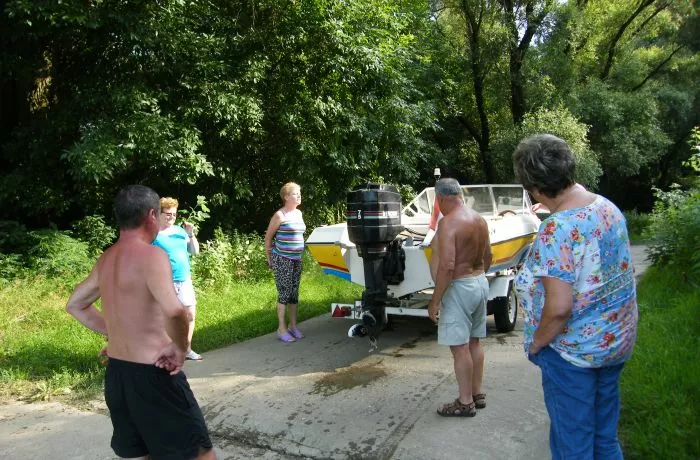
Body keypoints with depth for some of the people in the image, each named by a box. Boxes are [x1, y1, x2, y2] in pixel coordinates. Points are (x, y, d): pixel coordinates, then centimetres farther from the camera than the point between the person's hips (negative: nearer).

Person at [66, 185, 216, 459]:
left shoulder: (106, 259, 7)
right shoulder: (151, 255, -18)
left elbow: (75, 305, 23)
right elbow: (174, 311, -35)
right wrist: (180, 348, -18)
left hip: (116, 373, 8)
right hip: (152, 375, -8)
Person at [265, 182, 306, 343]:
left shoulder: (299, 213, 11)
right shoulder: (279, 215, -9)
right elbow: (268, 237, -3)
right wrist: (269, 258, -1)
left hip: (297, 260, 7)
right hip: (282, 260, -7)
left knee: (294, 293, 11)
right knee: (284, 293, -4)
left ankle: (293, 326, 21)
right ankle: (281, 329, 6)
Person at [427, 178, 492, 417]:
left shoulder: (448, 222, -20)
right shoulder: (479, 219, 6)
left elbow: (447, 266, -26)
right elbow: (487, 256, 16)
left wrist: (434, 301, -19)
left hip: (459, 288, -9)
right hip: (480, 283, 9)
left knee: (460, 347, 2)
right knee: (474, 342, 18)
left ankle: (466, 402, 12)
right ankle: (477, 394, 29)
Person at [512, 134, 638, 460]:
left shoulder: (556, 230, -26)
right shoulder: (609, 208, 0)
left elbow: (559, 308, -28)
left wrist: (537, 343, -11)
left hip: (574, 351, -8)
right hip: (617, 342, 8)